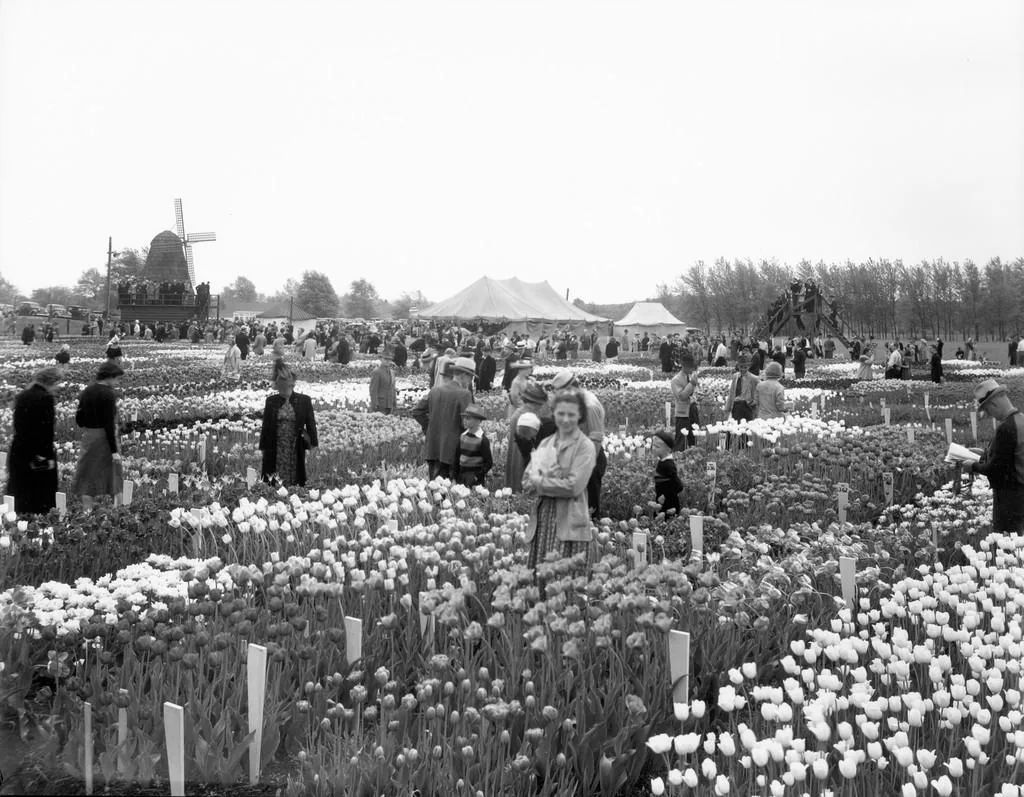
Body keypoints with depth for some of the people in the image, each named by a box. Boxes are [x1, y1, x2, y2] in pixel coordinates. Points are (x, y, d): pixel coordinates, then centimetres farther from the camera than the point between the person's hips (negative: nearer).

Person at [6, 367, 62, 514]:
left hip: (18, 451, 7)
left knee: (20, 496, 14)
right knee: (41, 499, 1)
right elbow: (47, 429, -17)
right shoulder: (46, 398, -15)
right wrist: (48, 455, -15)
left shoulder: (21, 396, 7)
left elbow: (18, 424, 11)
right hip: (39, 454, -7)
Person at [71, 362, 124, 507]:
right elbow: (109, 424, -19)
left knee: (87, 478, 10)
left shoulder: (86, 392, 6)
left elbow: (79, 419, 9)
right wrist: (114, 450, -17)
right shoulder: (108, 395, -15)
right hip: (104, 439, -6)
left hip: (88, 436, 6)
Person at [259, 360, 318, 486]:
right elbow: (265, 427, 7)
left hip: (296, 451, -1)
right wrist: (263, 448, 4)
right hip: (275, 452, 1)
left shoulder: (304, 400, 1)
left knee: (295, 483, 0)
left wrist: (313, 445, -6)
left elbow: (311, 424, 1)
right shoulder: (271, 401, 5)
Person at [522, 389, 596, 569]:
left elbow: (574, 487, -12)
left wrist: (539, 482, -5)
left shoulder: (585, 446, -3)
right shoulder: (546, 444, 14)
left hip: (569, 525, -5)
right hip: (541, 521, 5)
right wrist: (547, 477, -11)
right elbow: (527, 482, 8)